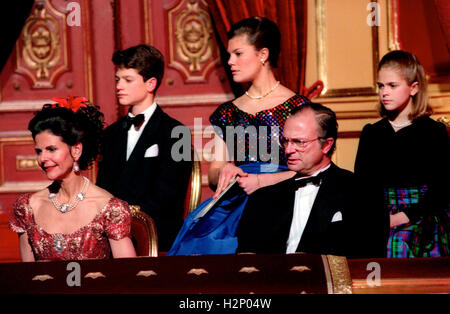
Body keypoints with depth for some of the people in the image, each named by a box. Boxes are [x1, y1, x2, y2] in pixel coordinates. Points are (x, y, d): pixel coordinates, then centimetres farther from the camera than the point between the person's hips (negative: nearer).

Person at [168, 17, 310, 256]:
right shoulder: (228, 112, 19)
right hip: (234, 199, 4)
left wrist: (262, 181, -13)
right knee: (198, 226, -27)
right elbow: (213, 177, 18)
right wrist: (224, 170, -5)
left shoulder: (297, 106, 4)